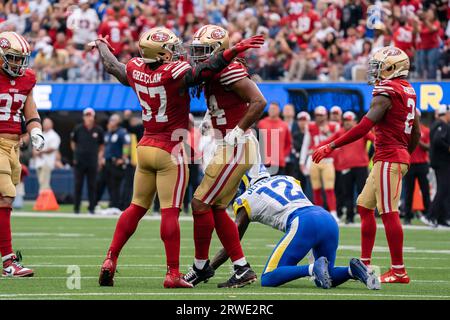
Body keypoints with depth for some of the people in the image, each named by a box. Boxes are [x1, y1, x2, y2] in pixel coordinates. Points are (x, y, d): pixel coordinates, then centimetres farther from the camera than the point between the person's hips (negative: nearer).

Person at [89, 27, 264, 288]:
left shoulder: (136, 70, 3)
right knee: (170, 212, -6)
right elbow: (205, 70, -26)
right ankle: (173, 274, -6)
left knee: (137, 207, 17)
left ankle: (110, 261, 14)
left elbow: (112, 65, 22)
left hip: (145, 148, 7)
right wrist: (235, 50, -27)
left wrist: (102, 46, 42)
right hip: (169, 150, -7)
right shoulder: (175, 73, -16)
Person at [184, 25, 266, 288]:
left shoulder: (229, 70, -16)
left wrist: (238, 132, -19)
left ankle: (201, 266, 8)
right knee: (216, 209, 11)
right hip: (229, 148, 10)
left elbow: (259, 102, -22)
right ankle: (243, 269, 12)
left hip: (236, 147, -10)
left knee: (201, 204, -5)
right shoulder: (211, 74, 13)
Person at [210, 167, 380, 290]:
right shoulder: (287, 179, 32)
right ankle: (353, 270, -8)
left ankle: (314, 268, -23)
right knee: (323, 282, 22)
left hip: (302, 223, -6)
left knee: (268, 279, -1)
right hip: (329, 220, 6)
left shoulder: (246, 199, 17)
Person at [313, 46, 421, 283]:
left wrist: (331, 147, -19)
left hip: (388, 158, -10)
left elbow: (364, 127, -21)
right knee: (365, 207, 14)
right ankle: (364, 264, 17)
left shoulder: (386, 92, -14)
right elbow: (415, 134, 19)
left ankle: (398, 271, -7)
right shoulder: (407, 91, 15)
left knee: (389, 212, -8)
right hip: (400, 156, 10)